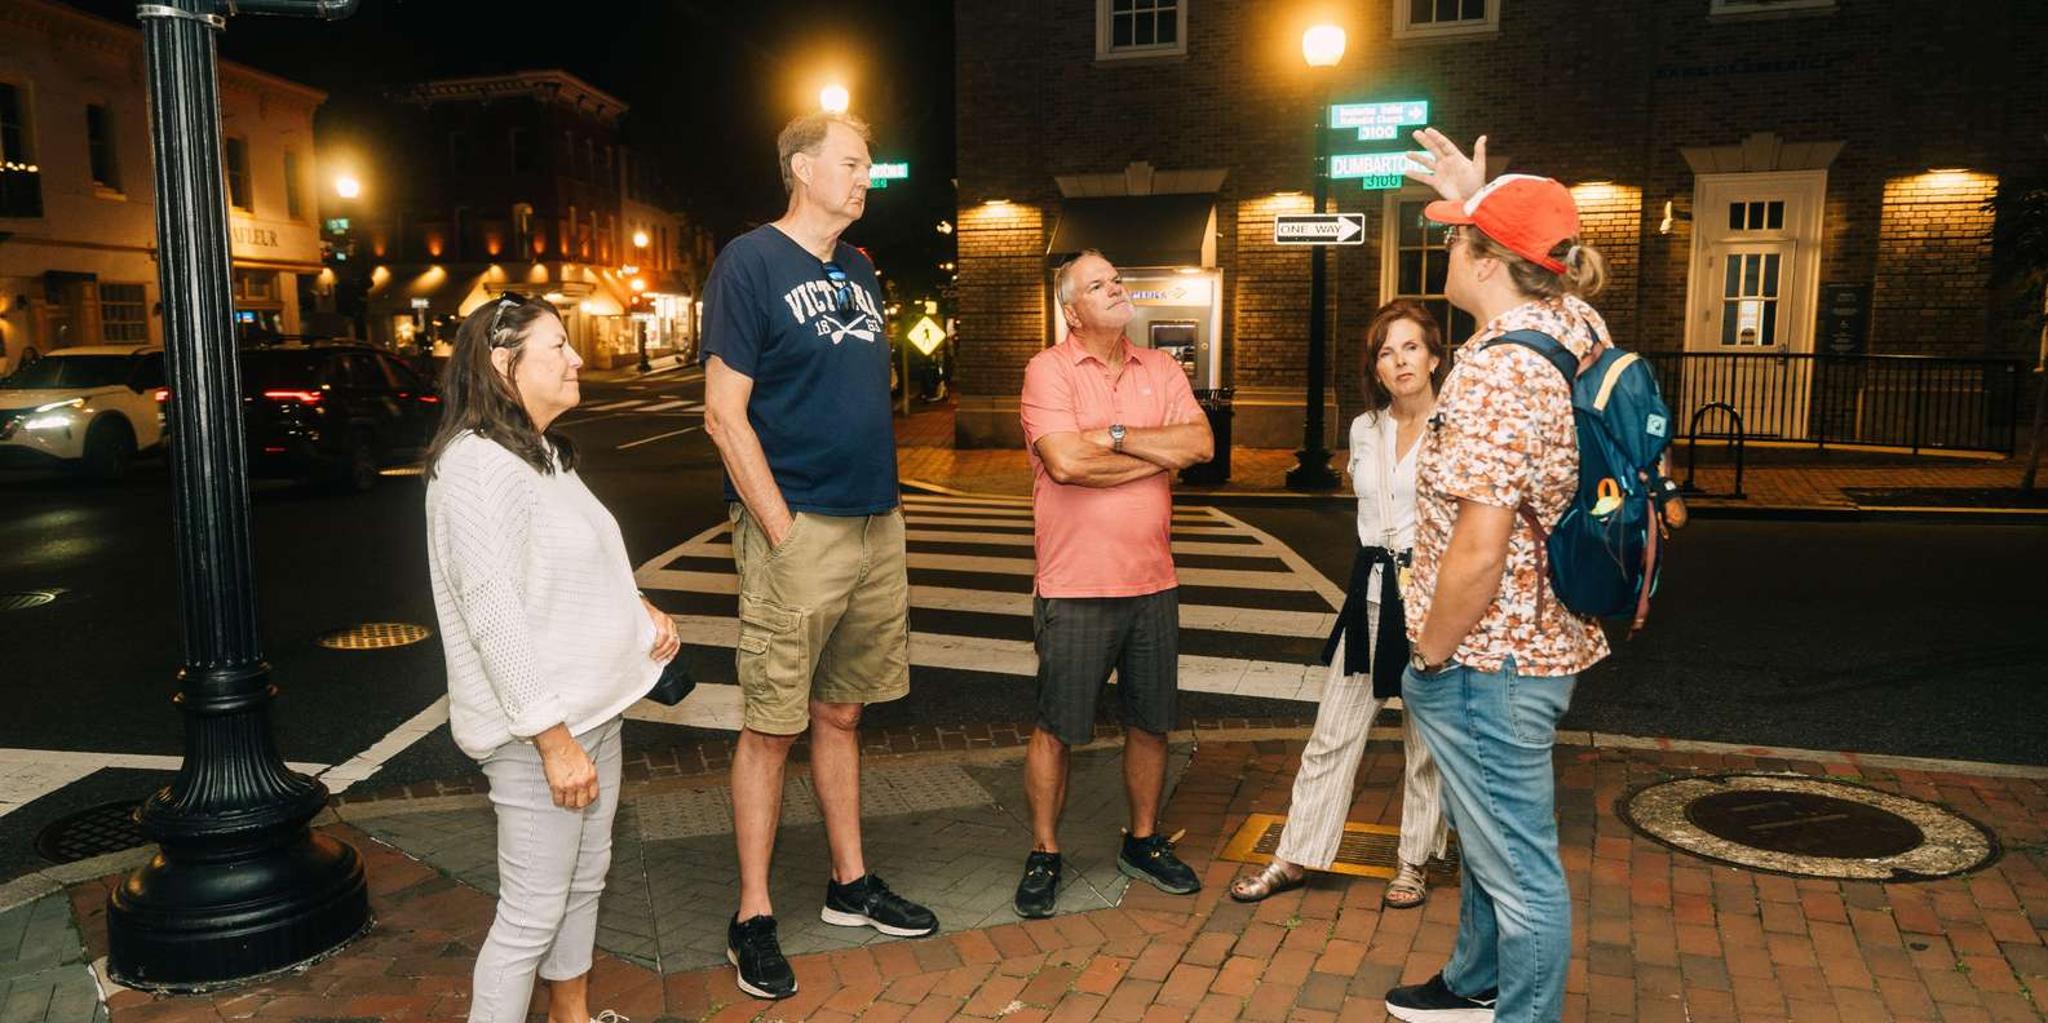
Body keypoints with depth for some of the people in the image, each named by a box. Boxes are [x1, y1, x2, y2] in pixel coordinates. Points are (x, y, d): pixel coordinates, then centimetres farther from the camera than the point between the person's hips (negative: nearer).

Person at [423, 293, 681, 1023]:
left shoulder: (543, 454, 12)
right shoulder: (478, 465, -18)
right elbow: (494, 614, -23)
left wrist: (640, 610, 5)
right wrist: (554, 739, -23)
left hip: (593, 709, 10)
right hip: (536, 729, -10)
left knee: (584, 882, 21)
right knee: (532, 913, 0)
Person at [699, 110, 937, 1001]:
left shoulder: (858, 271, 15)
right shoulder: (750, 262, -7)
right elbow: (724, 415, -12)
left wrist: (884, 508, 12)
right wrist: (782, 527, -16)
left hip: (877, 526, 7)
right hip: (798, 531, -7)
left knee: (839, 714, 17)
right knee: (772, 726, 2)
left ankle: (850, 884, 29)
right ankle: (753, 918, 14)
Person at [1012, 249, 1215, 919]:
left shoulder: (1161, 370, 9)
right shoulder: (1049, 369, -6)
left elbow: (1201, 443, -6)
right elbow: (1066, 462, -20)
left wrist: (1115, 436, -13)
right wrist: (1159, 455, -9)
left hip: (1153, 584, 5)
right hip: (1076, 587, -4)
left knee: (1150, 724, 15)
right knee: (1057, 730, 4)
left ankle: (1143, 843, 32)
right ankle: (1043, 855, 21)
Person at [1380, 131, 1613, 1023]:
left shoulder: (1494, 374, -25)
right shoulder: (1579, 327, 2)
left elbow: (1478, 554, -29)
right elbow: (1538, 268, 30)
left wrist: (1431, 654, -15)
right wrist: (1482, 200, 26)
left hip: (1486, 656, -11)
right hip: (1547, 637, 11)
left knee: (1519, 867, 4)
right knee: (1490, 837, 27)